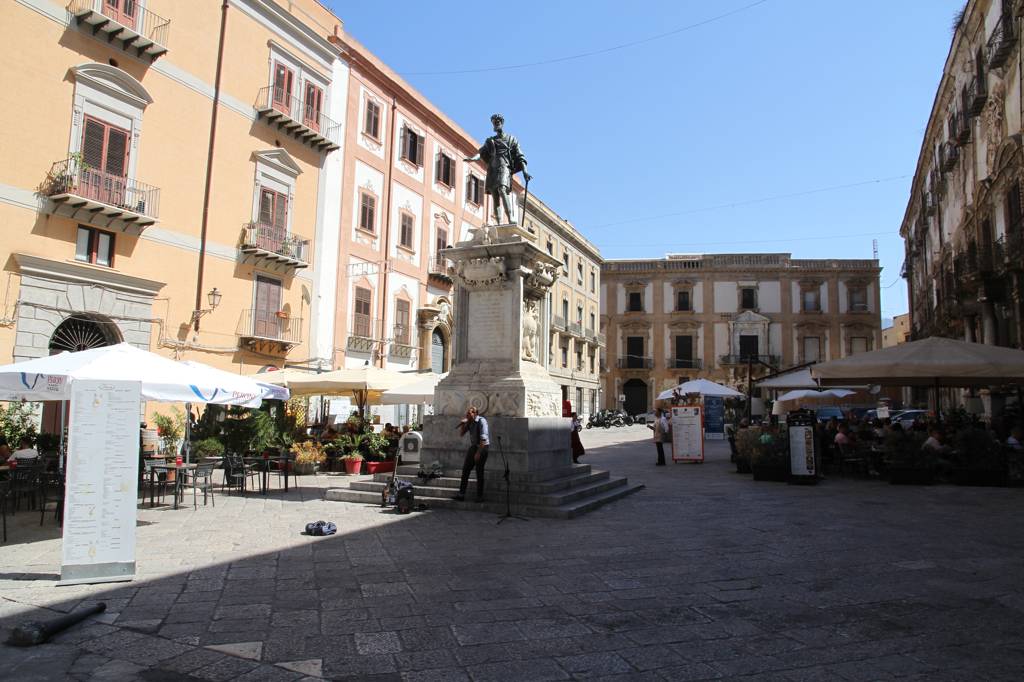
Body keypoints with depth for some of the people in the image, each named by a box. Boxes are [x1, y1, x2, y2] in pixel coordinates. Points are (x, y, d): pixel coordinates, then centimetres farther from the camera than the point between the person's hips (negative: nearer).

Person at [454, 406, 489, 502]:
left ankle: (480, 496, 6)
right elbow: (461, 434, 15)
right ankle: (461, 494, 0)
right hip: (472, 447, 7)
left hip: (482, 448, -7)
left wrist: (478, 452, -22)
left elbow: (483, 438, -19)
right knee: (465, 470, -1)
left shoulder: (481, 421, -13)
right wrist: (463, 424, -3)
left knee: (479, 472, -2)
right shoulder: (469, 423, 9)